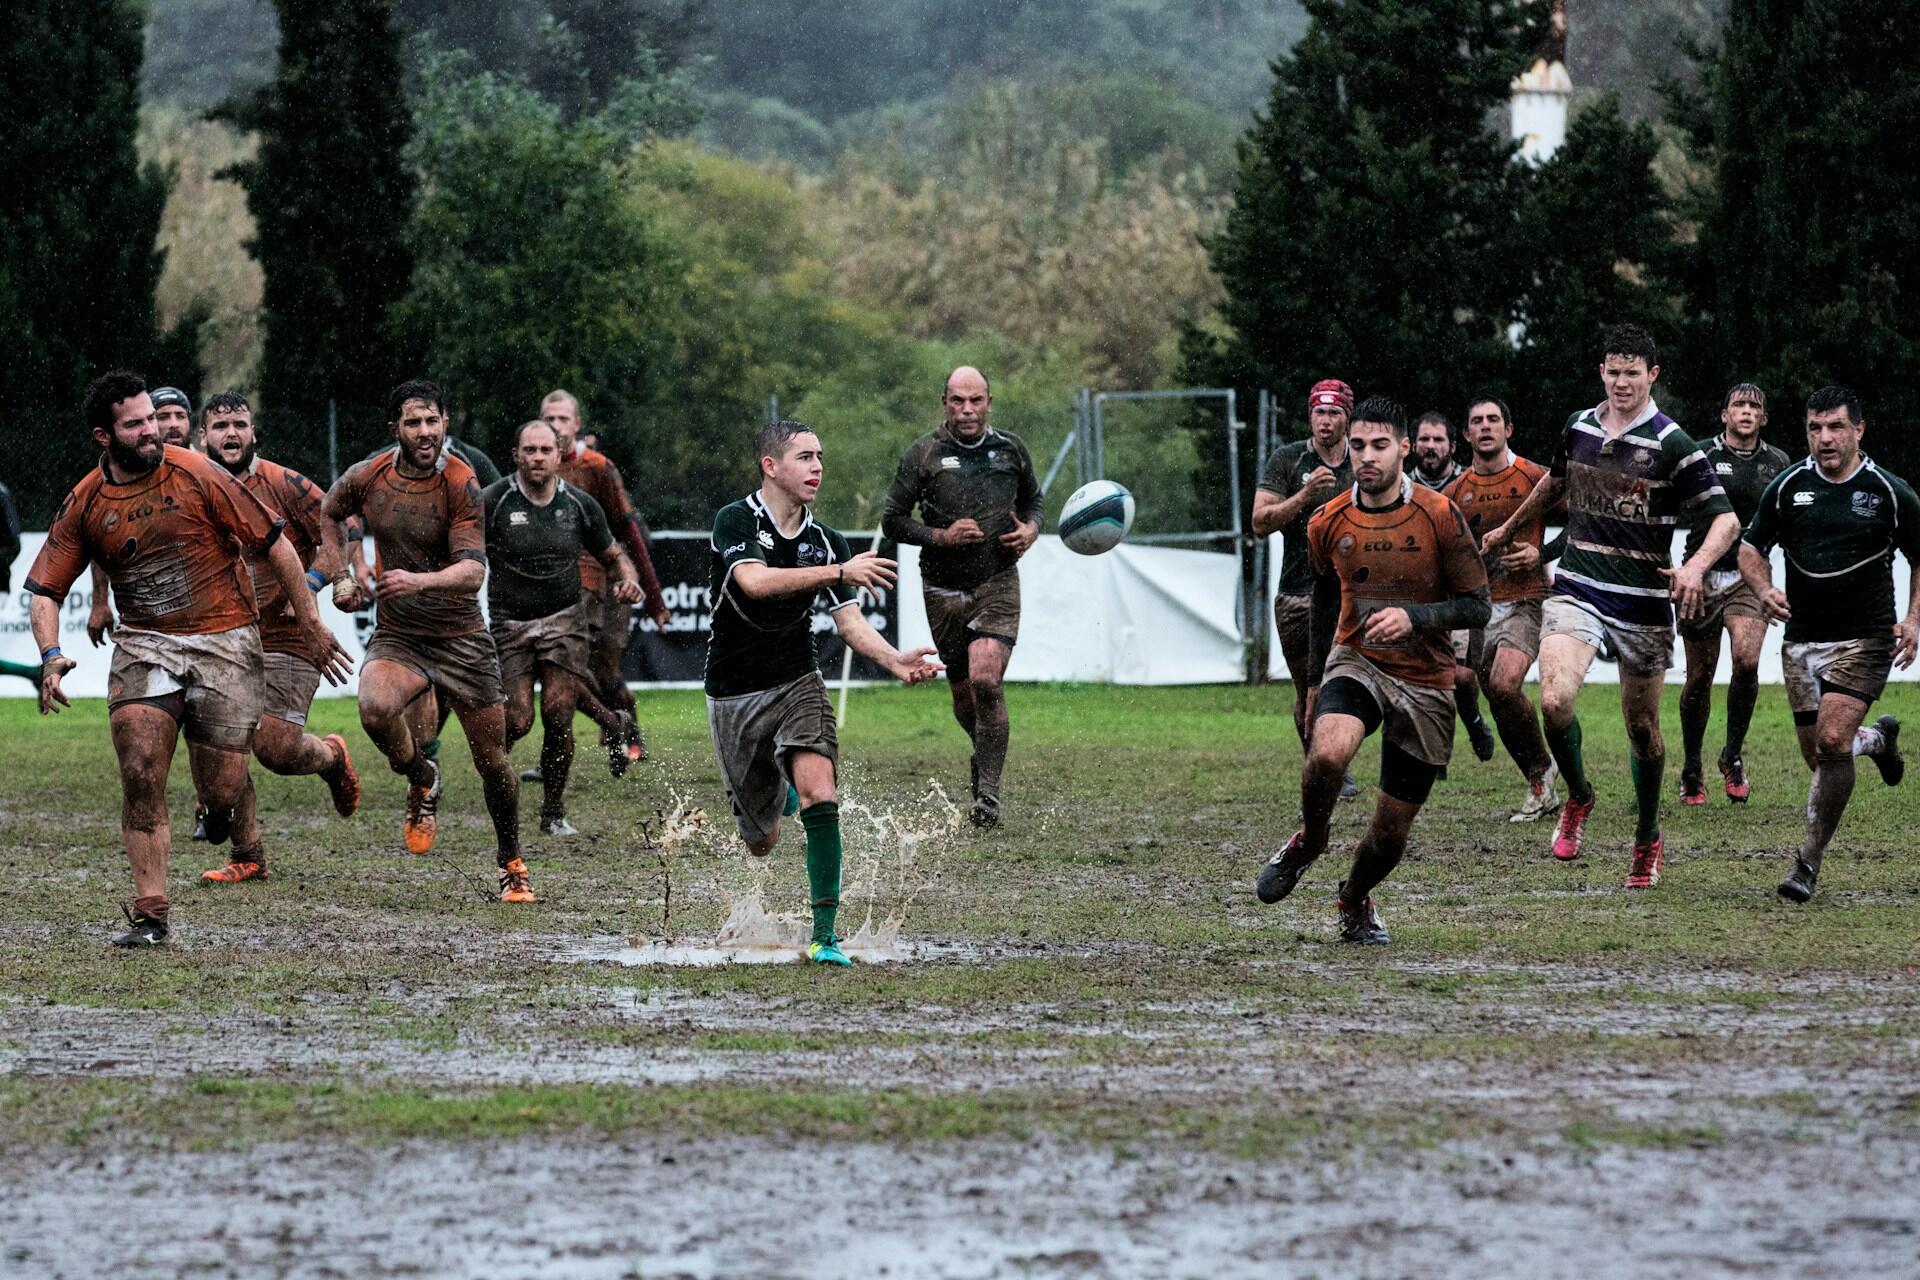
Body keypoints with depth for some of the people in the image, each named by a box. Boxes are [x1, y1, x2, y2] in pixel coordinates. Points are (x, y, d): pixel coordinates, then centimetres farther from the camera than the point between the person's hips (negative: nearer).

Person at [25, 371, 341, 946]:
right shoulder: (85, 504, 0)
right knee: (140, 772, -16)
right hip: (144, 644, 2)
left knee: (221, 793, -5)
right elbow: (44, 590, 5)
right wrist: (51, 655, -15)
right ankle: (150, 912, -8)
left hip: (225, 640, -2)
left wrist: (312, 626, -2)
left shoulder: (196, 476, -8)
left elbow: (274, 546, -2)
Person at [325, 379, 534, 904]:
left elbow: (474, 571, -24)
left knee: (492, 759, 3)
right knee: (375, 709, -30)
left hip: (462, 636, -2)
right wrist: (342, 575, 14)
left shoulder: (461, 485, -15)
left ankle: (511, 864, 26)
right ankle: (421, 779, 2)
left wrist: (421, 581, -41)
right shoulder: (367, 478, -4)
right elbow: (330, 513, 20)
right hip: (396, 636, 2)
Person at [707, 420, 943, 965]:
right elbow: (754, 581, -30)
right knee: (761, 840, 9)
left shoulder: (827, 543, 1)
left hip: (797, 684, 2)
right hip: (734, 694, -2)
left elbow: (850, 622, -4)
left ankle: (824, 935, -20)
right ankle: (777, 791, 49)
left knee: (820, 798, -24)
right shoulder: (735, 521, -12)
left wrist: (897, 661, -23)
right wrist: (839, 571, -33)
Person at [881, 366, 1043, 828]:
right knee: (963, 693, 9)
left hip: (998, 583, -1)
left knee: (986, 681, -19)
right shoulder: (922, 455, -4)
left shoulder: (1010, 448, 4)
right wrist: (941, 536, -16)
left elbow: (1034, 498, 22)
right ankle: (985, 753, 42)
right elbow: (892, 520, -1)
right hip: (944, 590, 1)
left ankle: (988, 792, -12)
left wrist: (1030, 530, 0)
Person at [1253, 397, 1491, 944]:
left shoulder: (1439, 515, -10)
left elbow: (1478, 607, -9)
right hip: (1356, 664, 1)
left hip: (1426, 683, -1)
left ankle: (1354, 902, 36)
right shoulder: (1328, 524, -1)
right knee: (1328, 753, -34)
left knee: (1392, 828, 3)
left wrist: (1413, 617, -22)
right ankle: (1307, 842, -2)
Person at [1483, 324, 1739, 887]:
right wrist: (1509, 530, 40)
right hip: (1577, 590, 3)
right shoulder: (1579, 428, 6)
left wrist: (1697, 564, -30)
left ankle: (1648, 839, 29)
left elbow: (1725, 519, -10)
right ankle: (1577, 797, 7)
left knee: (1643, 729, 7)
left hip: (1644, 604, -3)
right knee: (1554, 700, -20)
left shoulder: (1672, 445, -9)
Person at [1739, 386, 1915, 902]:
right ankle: (1878, 739, 44)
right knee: (1819, 756, 7)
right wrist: (1765, 591, -10)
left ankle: (1809, 861, -11)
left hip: (1865, 640, -4)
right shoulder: (1787, 487, 1)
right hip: (1802, 640, 4)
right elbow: (1751, 548, 11)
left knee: (1832, 741, -20)